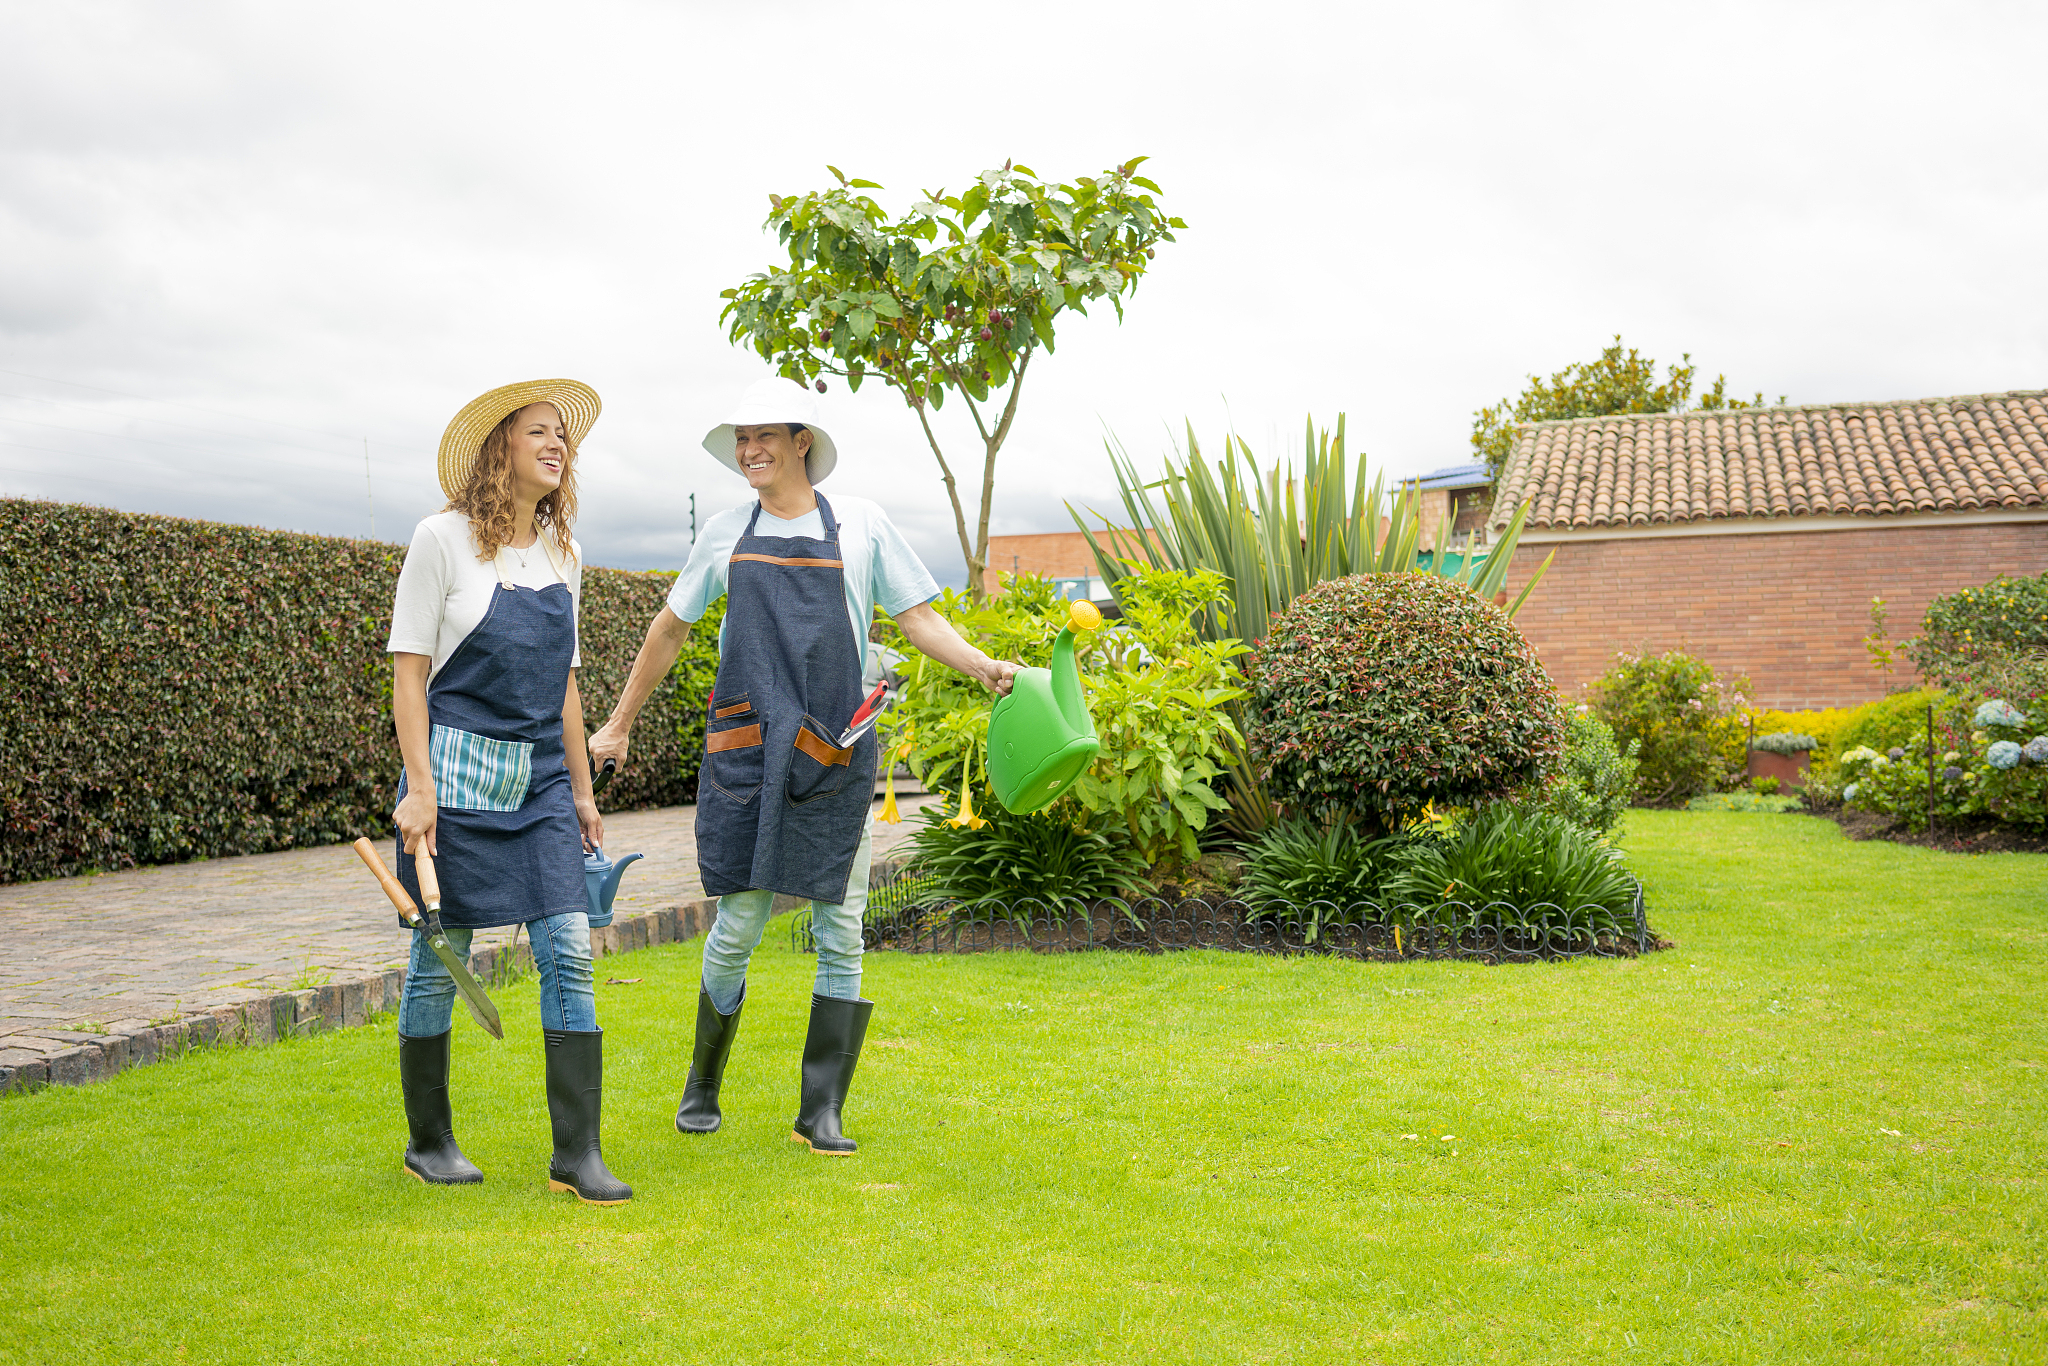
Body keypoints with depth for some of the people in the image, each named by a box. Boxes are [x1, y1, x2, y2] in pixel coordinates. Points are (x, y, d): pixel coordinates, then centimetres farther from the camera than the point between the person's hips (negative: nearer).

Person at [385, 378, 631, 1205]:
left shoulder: (564, 555, 11)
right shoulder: (443, 540, -4)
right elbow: (408, 670, -6)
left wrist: (581, 789, 15)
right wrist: (419, 786, -14)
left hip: (540, 777, 5)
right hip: (459, 769, -4)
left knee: (569, 952, -5)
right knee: (439, 959, 4)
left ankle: (576, 1152, 1)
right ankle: (428, 1142, 22)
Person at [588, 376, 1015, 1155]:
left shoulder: (860, 524, 5)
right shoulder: (726, 534, 10)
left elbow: (920, 621, 4)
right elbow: (669, 630, 20)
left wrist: (983, 666, -14)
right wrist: (620, 724, 23)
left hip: (835, 755, 0)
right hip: (745, 750, 1)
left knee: (839, 933, 0)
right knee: (737, 928, 1)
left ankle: (821, 1112, 10)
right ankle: (702, 1088, 24)